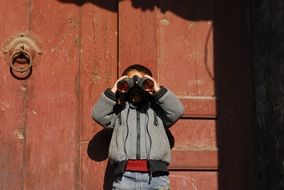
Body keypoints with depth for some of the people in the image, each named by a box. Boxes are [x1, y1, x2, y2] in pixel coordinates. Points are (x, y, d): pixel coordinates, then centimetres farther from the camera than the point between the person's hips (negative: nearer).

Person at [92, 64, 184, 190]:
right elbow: (98, 114, 7)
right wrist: (113, 91, 5)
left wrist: (158, 90, 4)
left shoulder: (157, 109, 19)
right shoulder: (119, 110, 20)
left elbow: (178, 111, 4)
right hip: (125, 176, 0)